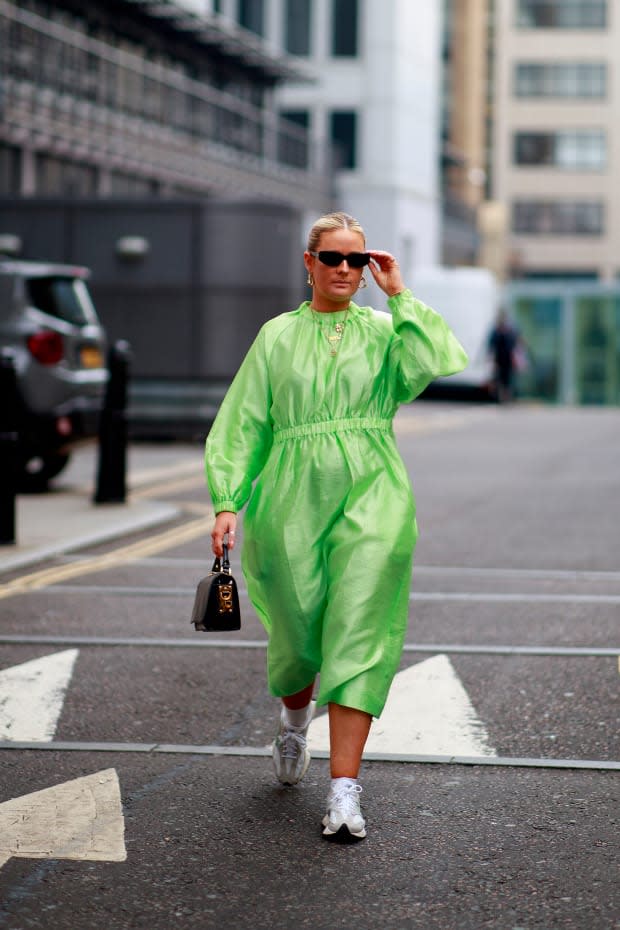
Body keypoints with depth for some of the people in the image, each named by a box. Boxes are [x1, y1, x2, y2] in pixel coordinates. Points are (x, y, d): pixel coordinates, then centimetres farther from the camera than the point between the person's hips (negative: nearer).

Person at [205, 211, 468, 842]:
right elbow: (242, 424, 8)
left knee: (357, 639, -11)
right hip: (292, 500, 1)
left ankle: (344, 791, -14)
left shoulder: (382, 330, 10)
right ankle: (293, 720, 43)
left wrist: (399, 295, -4)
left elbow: (427, 365, -12)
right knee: (297, 635, 7)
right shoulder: (278, 336, 11)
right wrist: (227, 502, -1)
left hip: (371, 501, -1)